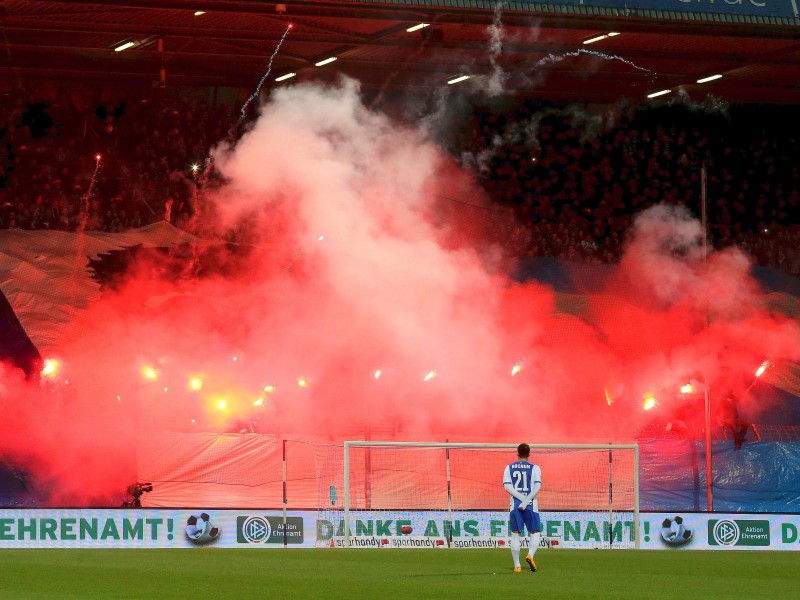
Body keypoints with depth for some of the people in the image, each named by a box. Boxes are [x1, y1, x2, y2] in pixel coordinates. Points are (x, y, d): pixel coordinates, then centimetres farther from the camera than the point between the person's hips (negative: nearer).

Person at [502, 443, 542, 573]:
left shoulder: (509, 468, 7)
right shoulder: (534, 468, 2)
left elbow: (507, 486, -4)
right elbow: (537, 486, -10)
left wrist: (522, 499, -9)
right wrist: (526, 501, -13)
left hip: (515, 504, 1)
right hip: (531, 505, -1)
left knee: (515, 534, 5)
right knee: (535, 533, 9)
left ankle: (517, 565, 1)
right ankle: (530, 555, -17)